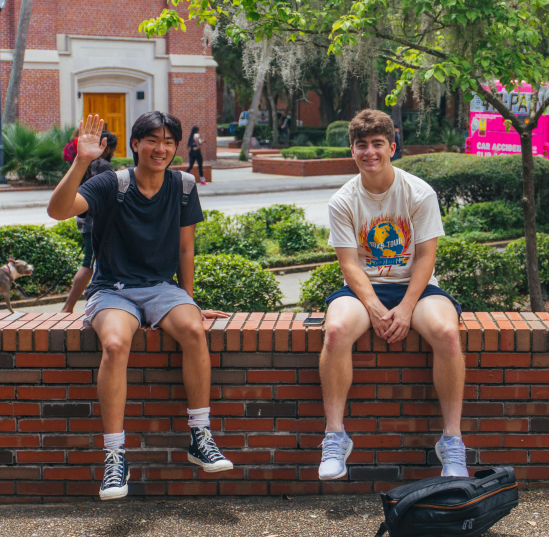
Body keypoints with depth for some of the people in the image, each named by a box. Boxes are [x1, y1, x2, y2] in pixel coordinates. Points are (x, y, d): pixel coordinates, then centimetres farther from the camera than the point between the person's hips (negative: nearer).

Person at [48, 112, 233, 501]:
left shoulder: (183, 188, 6)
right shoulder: (111, 185, -6)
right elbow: (58, 210, -22)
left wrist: (188, 303, 14)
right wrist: (81, 162, -33)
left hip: (162, 287, 3)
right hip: (112, 290, -2)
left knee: (193, 329, -30)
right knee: (116, 344, -34)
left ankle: (201, 437, -18)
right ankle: (115, 455, -26)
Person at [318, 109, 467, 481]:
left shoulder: (420, 194, -3)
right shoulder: (343, 202, 0)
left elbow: (425, 257, -5)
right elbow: (350, 264, -5)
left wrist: (406, 309, -19)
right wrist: (374, 308, -23)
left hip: (415, 286, 0)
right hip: (364, 288, 0)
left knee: (447, 332, -32)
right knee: (337, 330, -33)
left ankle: (452, 439, -19)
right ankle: (335, 436, -23)